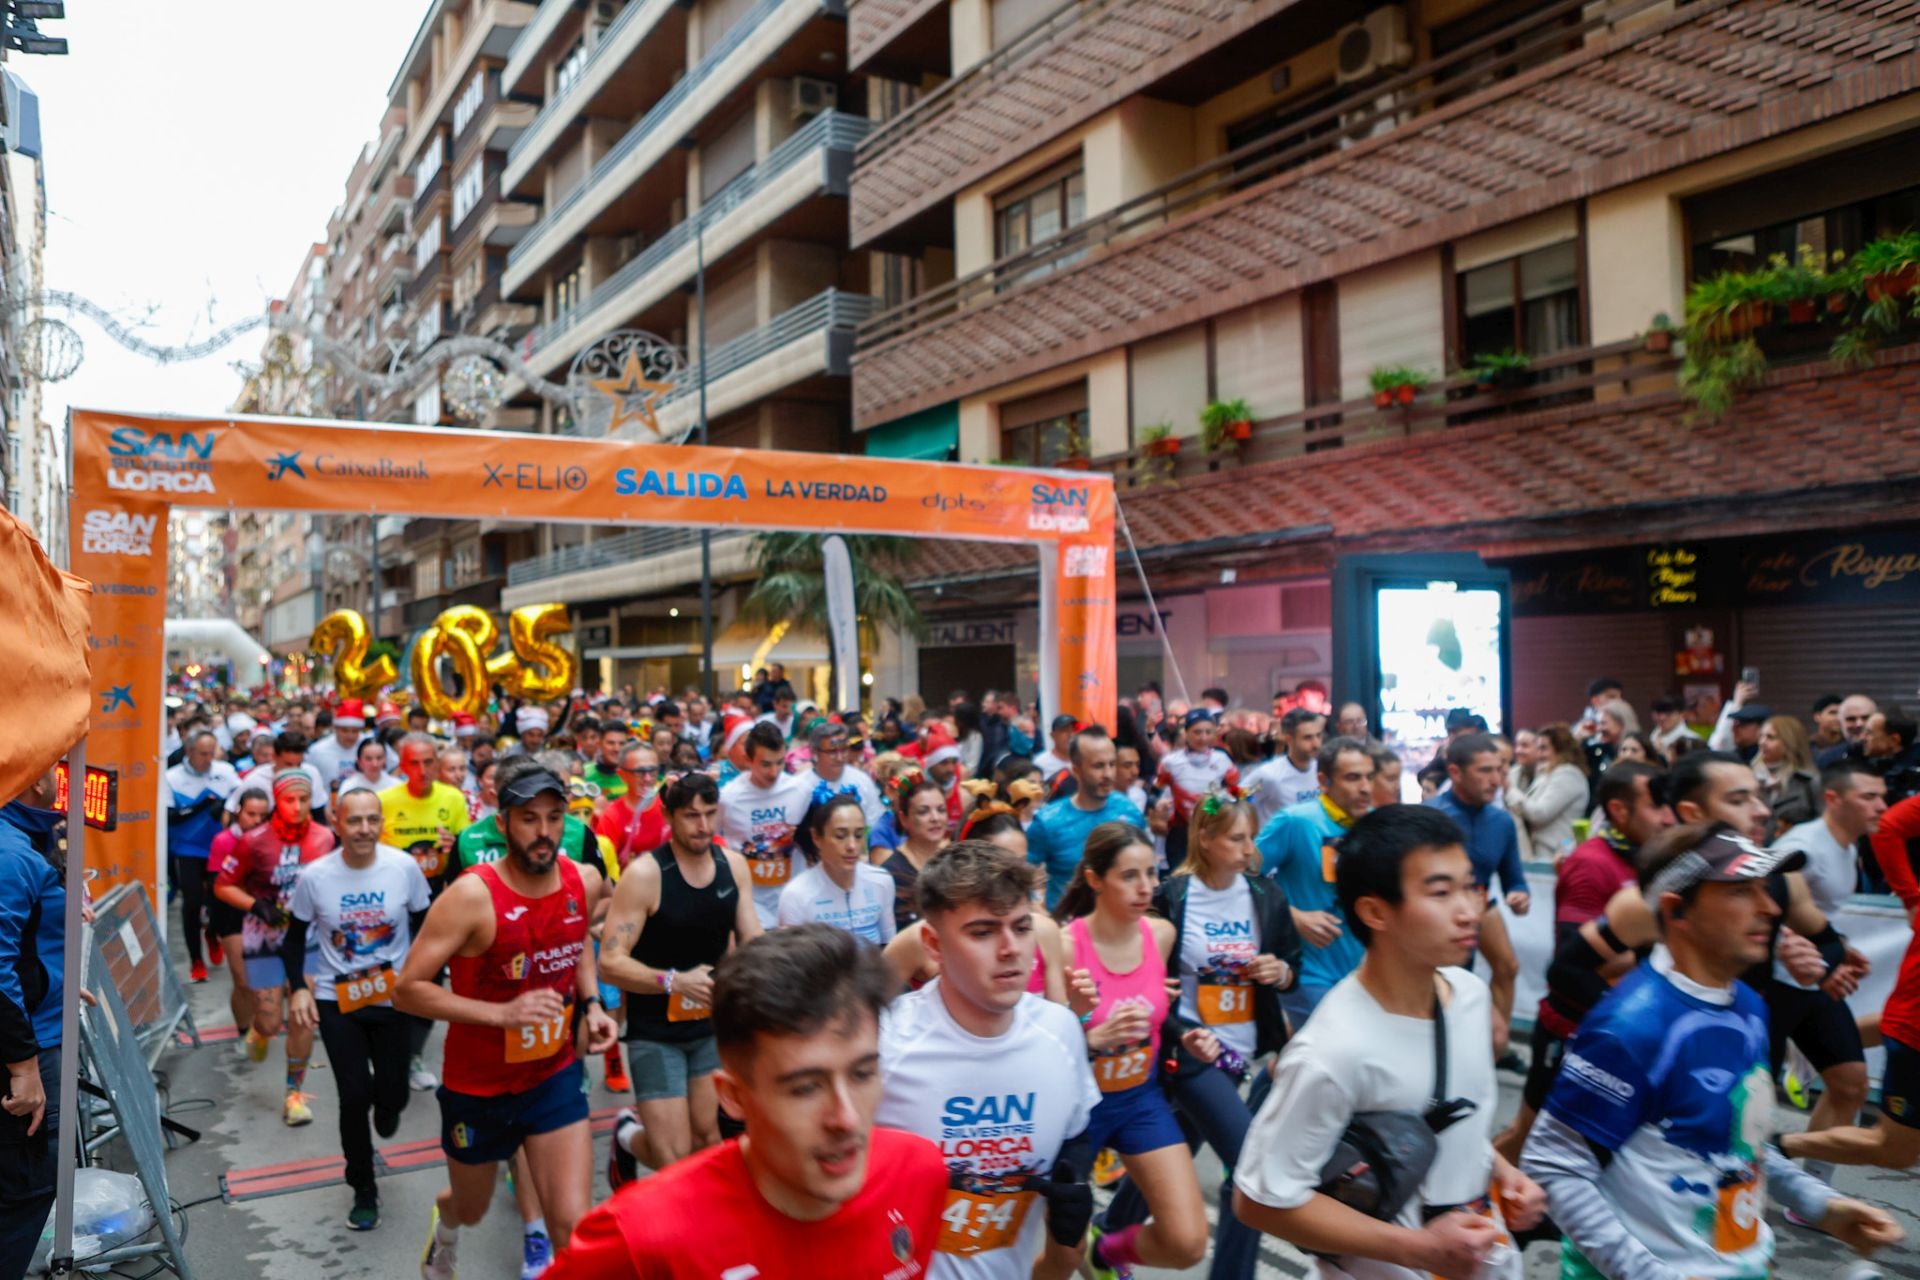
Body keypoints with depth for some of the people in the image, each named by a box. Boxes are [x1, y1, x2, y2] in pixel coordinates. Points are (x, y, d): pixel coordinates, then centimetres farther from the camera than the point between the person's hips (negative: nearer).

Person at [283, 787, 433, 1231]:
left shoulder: (405, 867, -12)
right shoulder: (314, 876, -11)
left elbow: (424, 925, 1)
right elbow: (295, 935, 3)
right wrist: (298, 987, -7)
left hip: (394, 995, 0)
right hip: (336, 999, 0)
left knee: (392, 1091, 1)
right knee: (354, 1094, -3)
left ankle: (386, 1106, 43)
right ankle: (364, 1191, 19)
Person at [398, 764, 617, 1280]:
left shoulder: (586, 881, -9)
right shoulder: (471, 895, -25)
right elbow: (407, 991, -24)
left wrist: (592, 1005, -3)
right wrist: (501, 1012, -34)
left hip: (557, 1076, 2)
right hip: (478, 1085, -2)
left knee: (574, 1227, -9)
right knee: (471, 1209, 24)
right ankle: (444, 1223, 62)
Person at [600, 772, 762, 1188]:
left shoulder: (734, 865, -2)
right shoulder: (644, 874, -19)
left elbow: (753, 942, 5)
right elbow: (611, 962, -21)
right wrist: (674, 981, -34)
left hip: (713, 1025, 5)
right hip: (655, 1032, -5)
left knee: (710, 1144, 9)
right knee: (674, 1160, -5)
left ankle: (649, 1120, 41)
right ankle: (627, 1133, 29)